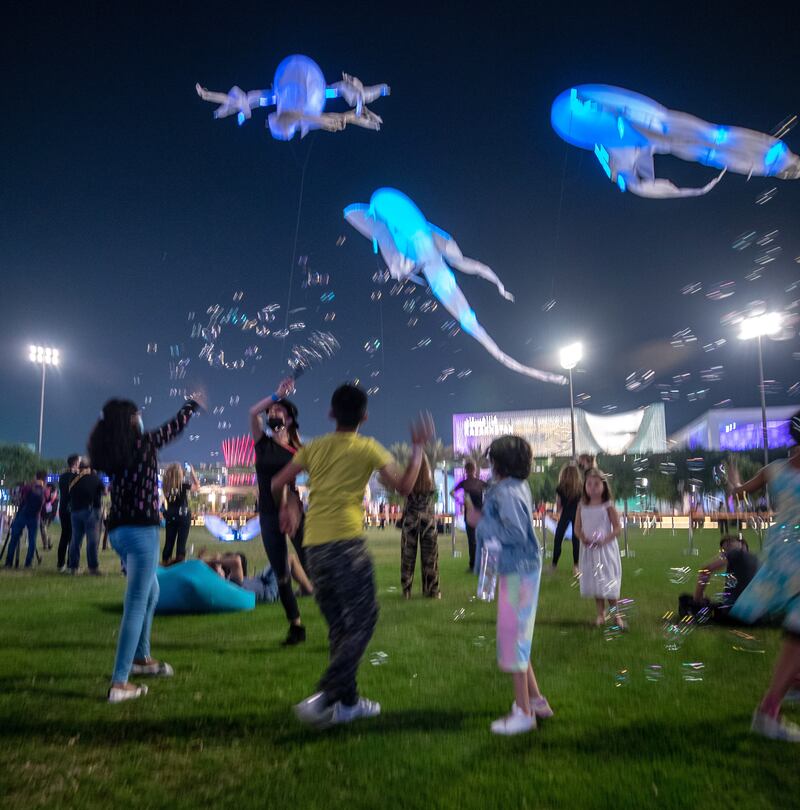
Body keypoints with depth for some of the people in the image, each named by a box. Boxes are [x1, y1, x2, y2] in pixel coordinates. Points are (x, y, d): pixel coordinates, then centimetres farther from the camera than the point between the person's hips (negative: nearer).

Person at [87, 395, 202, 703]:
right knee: (136, 604, -6)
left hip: (118, 530, 8)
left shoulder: (111, 452, 9)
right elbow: (176, 426, 7)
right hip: (140, 530, -8)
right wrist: (193, 403, 24)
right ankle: (119, 683, -6)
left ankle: (140, 657, 37)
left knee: (151, 592, 25)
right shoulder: (143, 442, -7)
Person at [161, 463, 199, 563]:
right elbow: (197, 486, 2)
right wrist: (192, 472, 6)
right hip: (183, 516, -4)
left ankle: (165, 563, 12)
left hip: (170, 516, 4)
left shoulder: (166, 486, -1)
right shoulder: (183, 485, -12)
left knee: (169, 542, 9)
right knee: (181, 542, 0)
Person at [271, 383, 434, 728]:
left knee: (338, 625, 15)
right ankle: (323, 698, -9)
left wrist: (288, 506, 30)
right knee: (362, 622, 2)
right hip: (346, 542, -6)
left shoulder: (313, 448, 12)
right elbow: (404, 486, 2)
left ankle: (348, 701, 21)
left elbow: (277, 484, 10)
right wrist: (418, 447, 13)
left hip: (314, 545, 6)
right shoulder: (368, 448, 0)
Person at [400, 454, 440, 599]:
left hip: (410, 520, 0)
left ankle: (407, 590, 9)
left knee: (408, 556, 6)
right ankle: (432, 590, 13)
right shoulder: (431, 483, -7)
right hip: (428, 521, 1)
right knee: (429, 557, 8)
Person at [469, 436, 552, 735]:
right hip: (520, 569, 10)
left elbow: (515, 533, -26)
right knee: (517, 636, 19)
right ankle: (536, 700, 31)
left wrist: (482, 522, -18)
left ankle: (523, 713, 13)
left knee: (512, 637, 0)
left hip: (518, 572, -10)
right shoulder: (519, 486, 8)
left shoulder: (506, 492, -21)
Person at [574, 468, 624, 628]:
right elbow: (577, 528, 4)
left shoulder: (608, 506, -9)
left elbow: (617, 529, -9)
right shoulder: (582, 507, 1)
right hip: (589, 549, 3)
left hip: (606, 549, -3)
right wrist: (583, 538, -15)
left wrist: (604, 540, -22)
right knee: (594, 582, 11)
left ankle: (616, 614, 15)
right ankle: (600, 614, 24)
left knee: (609, 582, 0)